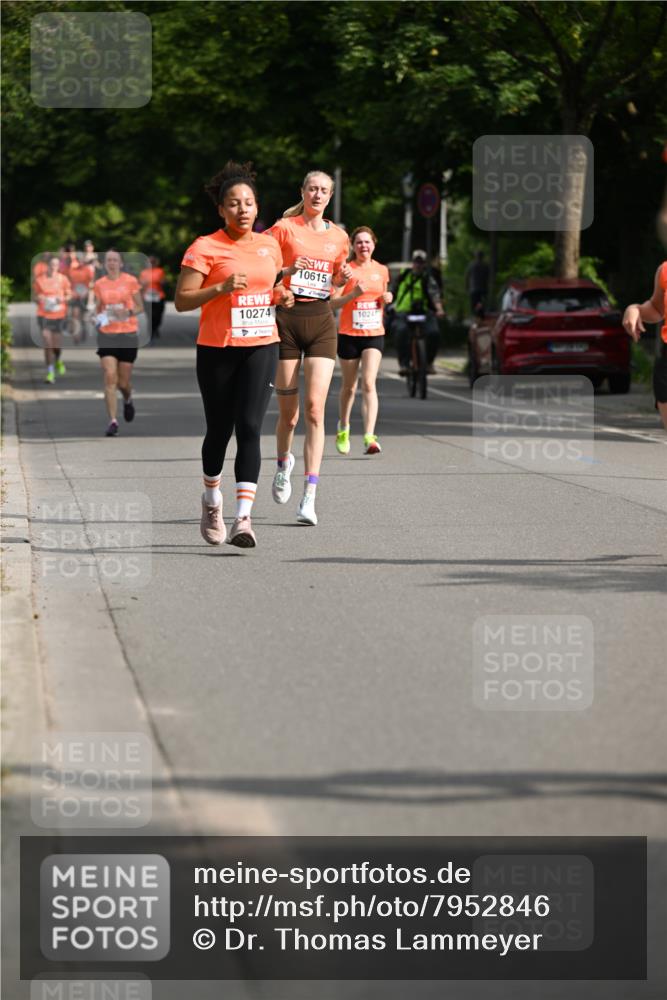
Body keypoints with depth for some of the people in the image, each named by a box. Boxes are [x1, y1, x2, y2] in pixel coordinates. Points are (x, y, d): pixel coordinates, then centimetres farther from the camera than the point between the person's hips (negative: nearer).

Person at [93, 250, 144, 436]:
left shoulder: (130, 281, 0)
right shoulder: (99, 284, 6)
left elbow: (140, 308, 4)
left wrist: (128, 312, -16)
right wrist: (98, 318, -5)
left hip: (128, 335, -1)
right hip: (106, 335, 1)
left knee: (123, 381, 4)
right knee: (110, 377, -13)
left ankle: (128, 400, 40)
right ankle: (113, 421, -11)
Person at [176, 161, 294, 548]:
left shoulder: (270, 245, 10)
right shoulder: (205, 248, -6)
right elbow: (182, 300, -10)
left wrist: (283, 297, 4)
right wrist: (221, 288, -22)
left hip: (262, 346, 2)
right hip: (217, 350, -2)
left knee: (250, 428, -12)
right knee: (219, 430, 8)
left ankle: (243, 518, -19)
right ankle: (213, 502, 36)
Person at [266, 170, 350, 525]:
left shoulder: (339, 237, 11)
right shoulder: (284, 228, 0)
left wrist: (343, 279, 1)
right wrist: (288, 270, -18)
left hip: (322, 321, 2)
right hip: (287, 319, -2)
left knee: (315, 407, -12)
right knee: (288, 412, 3)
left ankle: (309, 497, -14)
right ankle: (283, 465, 37)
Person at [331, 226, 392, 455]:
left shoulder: (381, 271, 8)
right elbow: (332, 303, -8)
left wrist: (387, 299, 0)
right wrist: (354, 294, -24)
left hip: (374, 334, 1)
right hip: (349, 335, -1)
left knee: (369, 384, -15)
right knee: (349, 386, 10)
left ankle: (369, 437, -22)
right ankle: (343, 428, 36)